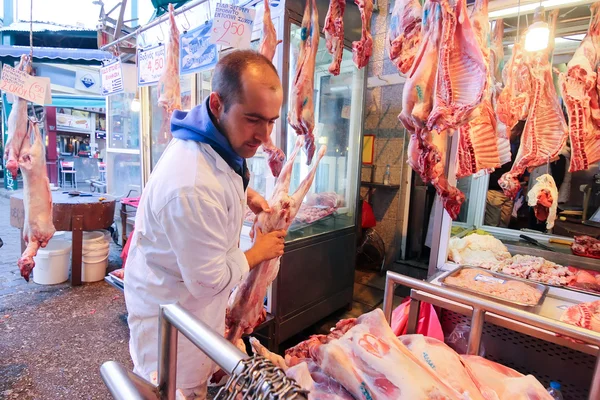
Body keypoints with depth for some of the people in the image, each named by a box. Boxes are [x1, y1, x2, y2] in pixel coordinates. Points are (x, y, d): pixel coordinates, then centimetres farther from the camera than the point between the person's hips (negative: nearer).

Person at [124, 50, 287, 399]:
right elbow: (210, 279, -27)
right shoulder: (193, 188, -38)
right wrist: (259, 252, -12)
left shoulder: (219, 142, -6)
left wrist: (247, 195, -1)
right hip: (171, 316, -8)